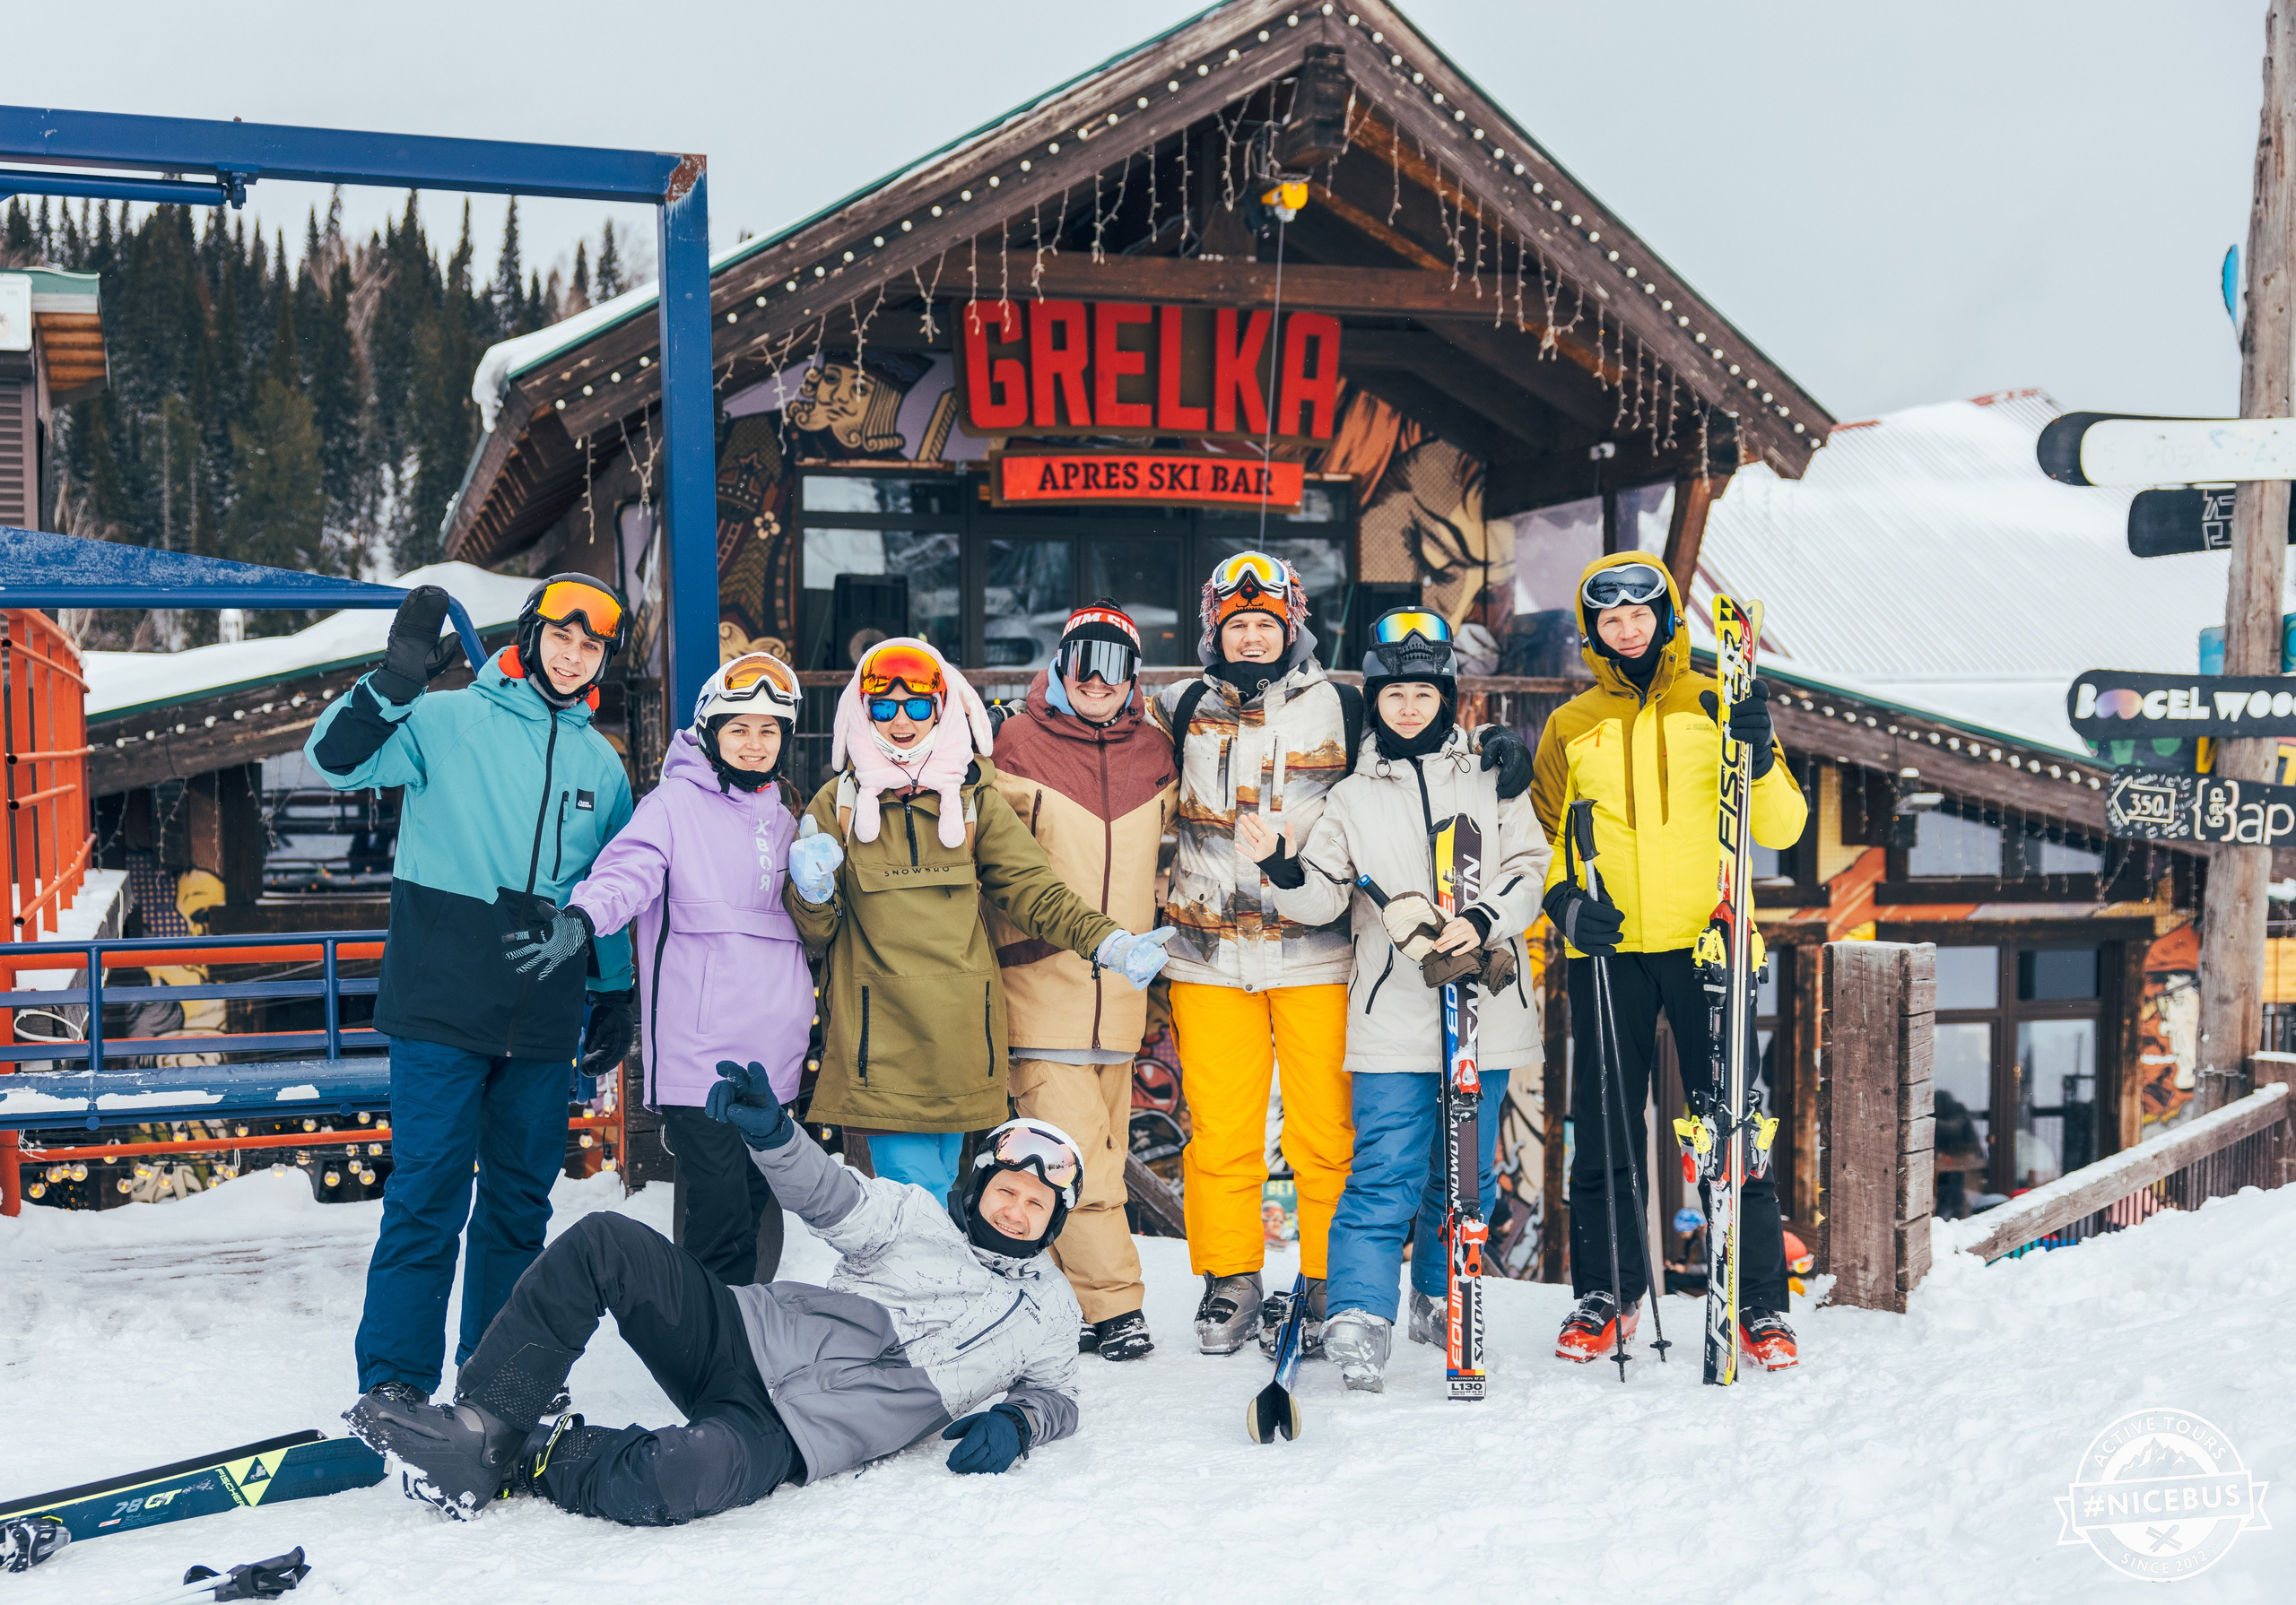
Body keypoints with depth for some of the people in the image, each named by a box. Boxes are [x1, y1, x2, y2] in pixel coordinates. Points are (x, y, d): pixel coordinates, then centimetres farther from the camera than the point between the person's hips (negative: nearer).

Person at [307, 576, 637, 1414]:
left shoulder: (601, 764, 15)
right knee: (429, 1191, -7)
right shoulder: (450, 720, 0)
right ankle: (395, 1377, 0)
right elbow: (336, 757, -12)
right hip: (443, 1004, -5)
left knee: (521, 1197, 11)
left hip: (544, 1021, 5)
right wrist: (396, 681, -26)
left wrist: (615, 992, 20)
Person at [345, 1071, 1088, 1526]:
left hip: (795, 1431, -3)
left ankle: (527, 1463, -11)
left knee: (679, 1478, -38)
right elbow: (836, 1197, 5)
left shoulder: (1049, 1309, 17)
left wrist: (1015, 1422, -3)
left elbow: (1057, 1394, 23)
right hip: (748, 1332, 3)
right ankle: (484, 1430, -18)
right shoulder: (920, 1217, 18)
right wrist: (771, 1131, -16)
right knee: (603, 1242, -20)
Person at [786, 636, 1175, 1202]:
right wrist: (813, 893, -15)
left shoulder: (974, 797, 9)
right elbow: (814, 930, 8)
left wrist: (1108, 941, -11)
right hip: (880, 1036, -1)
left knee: (935, 1187, 6)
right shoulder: (838, 803, 7)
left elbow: (1032, 888, 3)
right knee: (914, 1190, -8)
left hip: (957, 1033, 2)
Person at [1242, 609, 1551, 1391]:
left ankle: (1442, 1301, 25)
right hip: (1393, 1013, -1)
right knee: (1387, 1171, -9)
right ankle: (1357, 1316, -8)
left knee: (1466, 1172, 10)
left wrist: (1483, 920, -13)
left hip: (1483, 1010, 1)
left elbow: (1531, 870, 4)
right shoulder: (1352, 796, 11)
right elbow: (1325, 898, 4)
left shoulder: (1492, 778, 9)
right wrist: (1282, 865, -16)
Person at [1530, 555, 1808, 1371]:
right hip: (1608, 950, 2)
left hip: (1707, 943, -1)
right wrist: (1566, 902, -5)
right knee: (1605, 1131, 5)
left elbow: (1782, 827, 3)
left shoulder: (1715, 708, 8)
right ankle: (1604, 1291, 19)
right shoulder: (1571, 727, 12)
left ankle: (1760, 1303, 7)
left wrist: (1759, 754, -15)